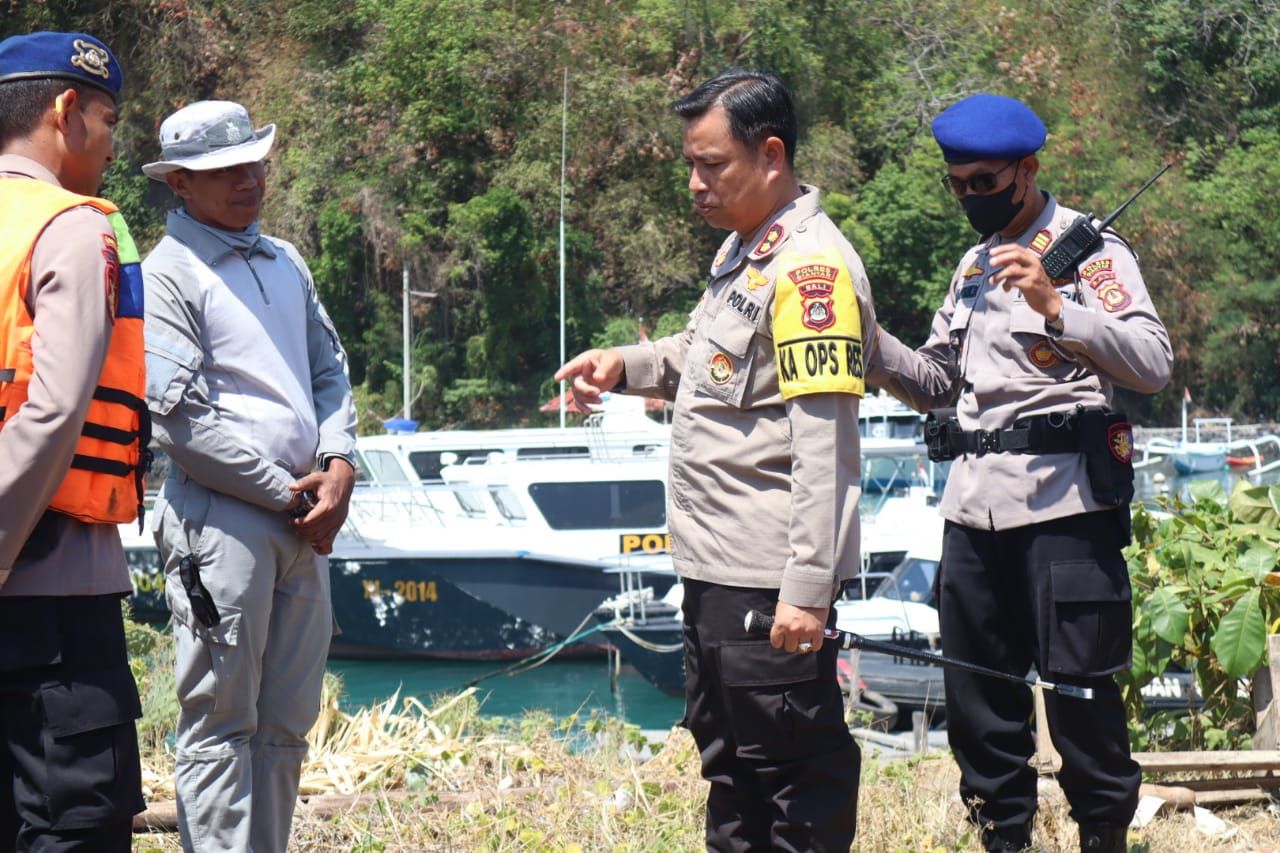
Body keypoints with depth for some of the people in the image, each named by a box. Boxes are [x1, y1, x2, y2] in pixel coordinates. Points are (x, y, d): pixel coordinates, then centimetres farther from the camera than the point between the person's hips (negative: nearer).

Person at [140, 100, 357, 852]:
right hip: (222, 518, -7)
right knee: (221, 726, -6)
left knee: (286, 726, 10)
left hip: (306, 519, 7)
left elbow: (330, 368, 20)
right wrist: (285, 492, -10)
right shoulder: (169, 274, -6)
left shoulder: (285, 262, 17)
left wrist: (339, 465, 1)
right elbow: (180, 417, -13)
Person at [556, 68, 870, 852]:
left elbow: (822, 444, -22)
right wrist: (628, 366, 10)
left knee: (794, 767, -3)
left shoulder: (811, 266, -17)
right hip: (716, 567, 10)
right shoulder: (745, 251, 13)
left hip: (772, 582, -10)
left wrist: (807, 588, -26)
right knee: (730, 760, 20)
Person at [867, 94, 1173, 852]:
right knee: (978, 695, 11)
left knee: (1079, 688, -5)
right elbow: (937, 384, 22)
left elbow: (1154, 365, -18)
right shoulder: (974, 265, 20)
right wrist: (874, 347, 3)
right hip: (975, 502, 8)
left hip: (1062, 499, -8)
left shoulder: (1088, 249, -5)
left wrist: (1055, 308, -29)